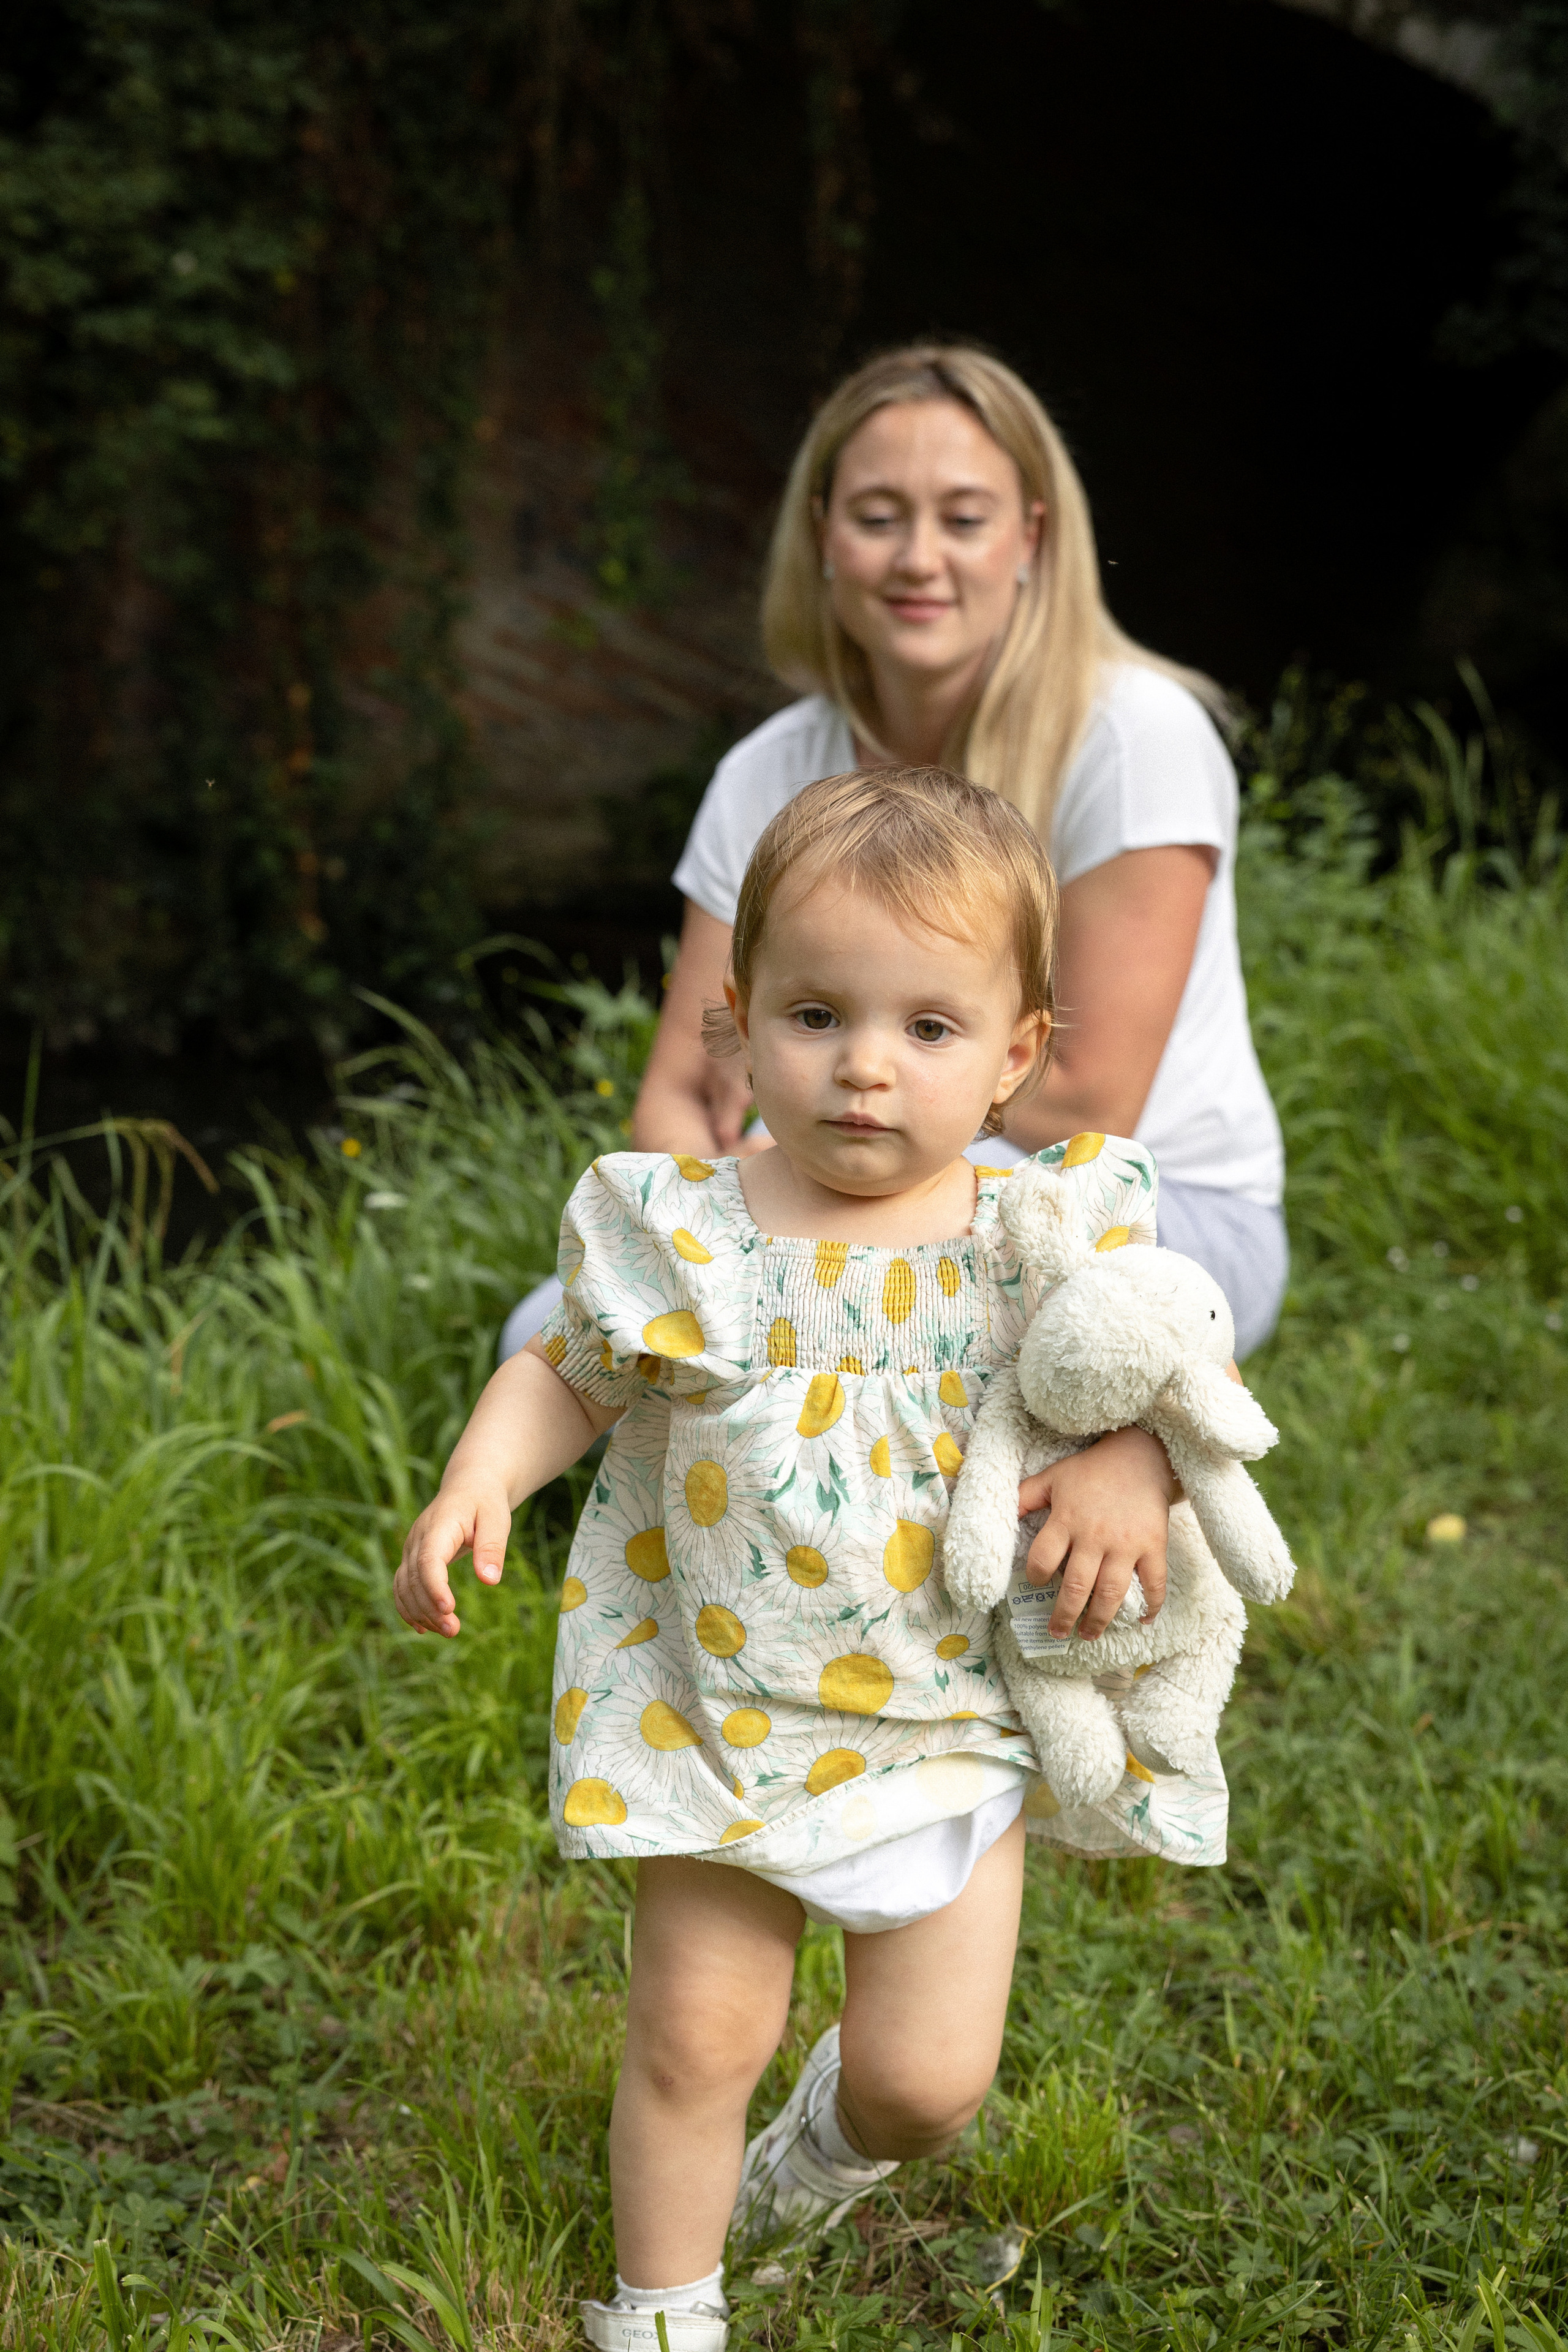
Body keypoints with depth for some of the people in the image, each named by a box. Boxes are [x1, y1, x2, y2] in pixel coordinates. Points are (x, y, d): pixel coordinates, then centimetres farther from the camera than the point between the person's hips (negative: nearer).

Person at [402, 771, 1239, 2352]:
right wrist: (476, 1483, -15)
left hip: (950, 1720, 1)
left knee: (929, 2077, 7)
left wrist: (1132, 1465, -20)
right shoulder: (679, 1234, -12)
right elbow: (567, 1375, 2)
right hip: (715, 1709, 0)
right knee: (694, 2038, 7)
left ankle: (823, 2152, 44)